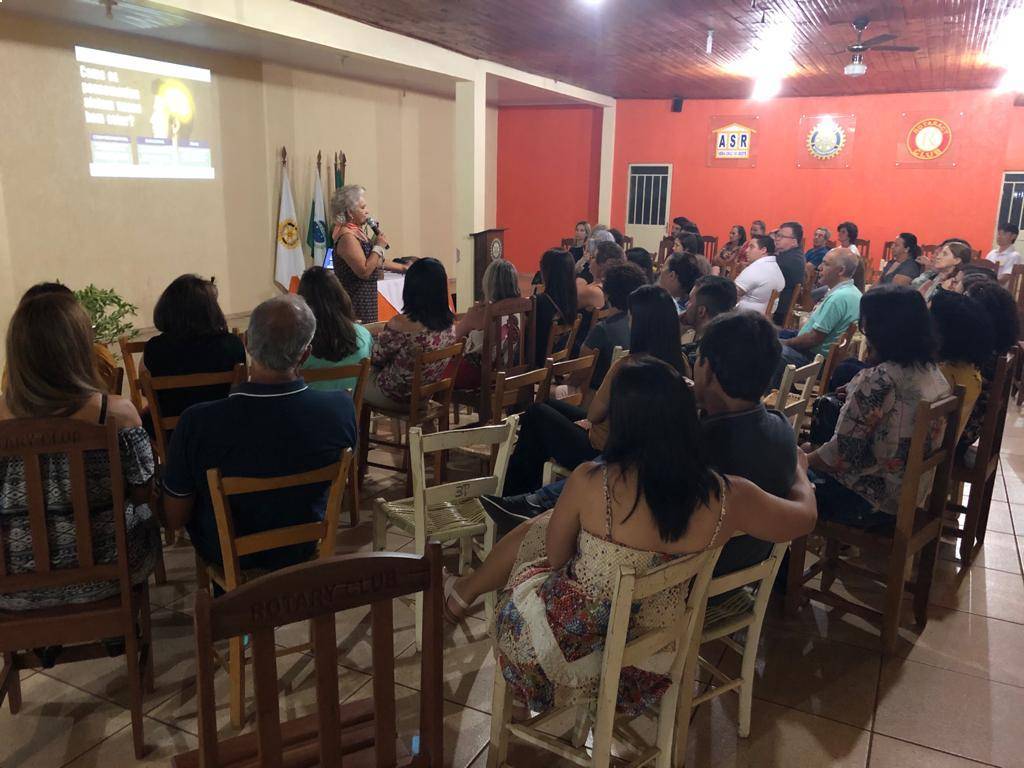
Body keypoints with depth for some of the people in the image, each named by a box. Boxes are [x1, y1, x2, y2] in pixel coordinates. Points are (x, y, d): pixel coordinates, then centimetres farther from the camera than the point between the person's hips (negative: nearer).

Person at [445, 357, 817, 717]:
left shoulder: (591, 481, -27)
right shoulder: (729, 496, -20)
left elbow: (554, 556, -10)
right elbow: (805, 515, 1)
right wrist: (798, 471, 22)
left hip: (568, 636, -3)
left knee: (533, 531, 27)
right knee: (537, 527, 25)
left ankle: (464, 592, 53)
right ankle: (465, 590, 48)